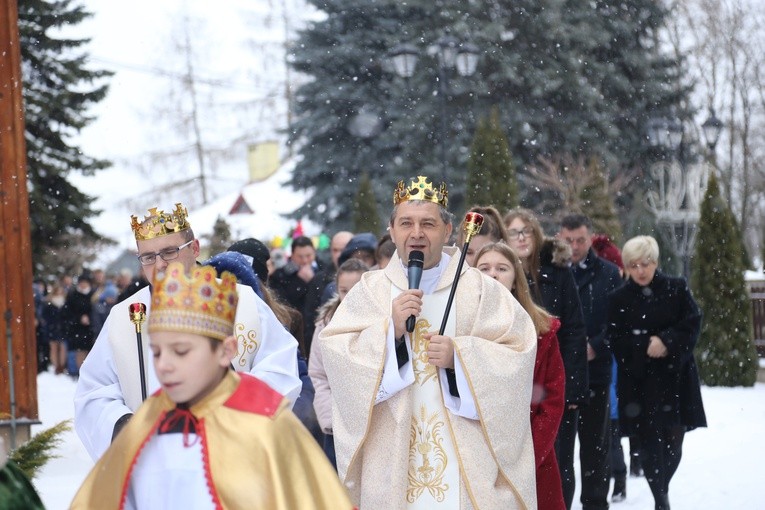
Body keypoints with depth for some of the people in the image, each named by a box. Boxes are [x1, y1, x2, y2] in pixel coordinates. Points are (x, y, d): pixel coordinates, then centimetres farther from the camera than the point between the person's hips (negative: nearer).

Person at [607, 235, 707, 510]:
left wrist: (667, 341, -17)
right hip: (639, 382, -1)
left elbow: (693, 324, -3)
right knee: (650, 443, -7)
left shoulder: (677, 289, 3)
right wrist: (646, 346, -19)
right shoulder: (619, 299, 2)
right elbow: (617, 341, -4)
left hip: (676, 377, 1)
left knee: (673, 443, 5)